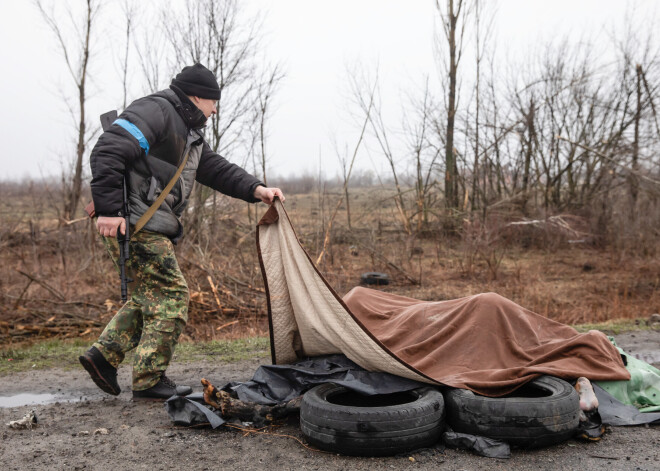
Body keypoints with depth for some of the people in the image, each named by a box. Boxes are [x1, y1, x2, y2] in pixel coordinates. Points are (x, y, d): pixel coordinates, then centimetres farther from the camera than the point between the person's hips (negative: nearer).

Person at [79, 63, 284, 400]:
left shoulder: (189, 135, 21)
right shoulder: (155, 111, -11)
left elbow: (218, 169, 19)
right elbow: (107, 151, -21)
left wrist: (255, 189, 4)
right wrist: (108, 208, -25)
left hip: (152, 228, 10)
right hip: (133, 223, -10)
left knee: (151, 295, 16)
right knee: (170, 294, -7)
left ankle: (103, 355, 20)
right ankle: (149, 381, 1)